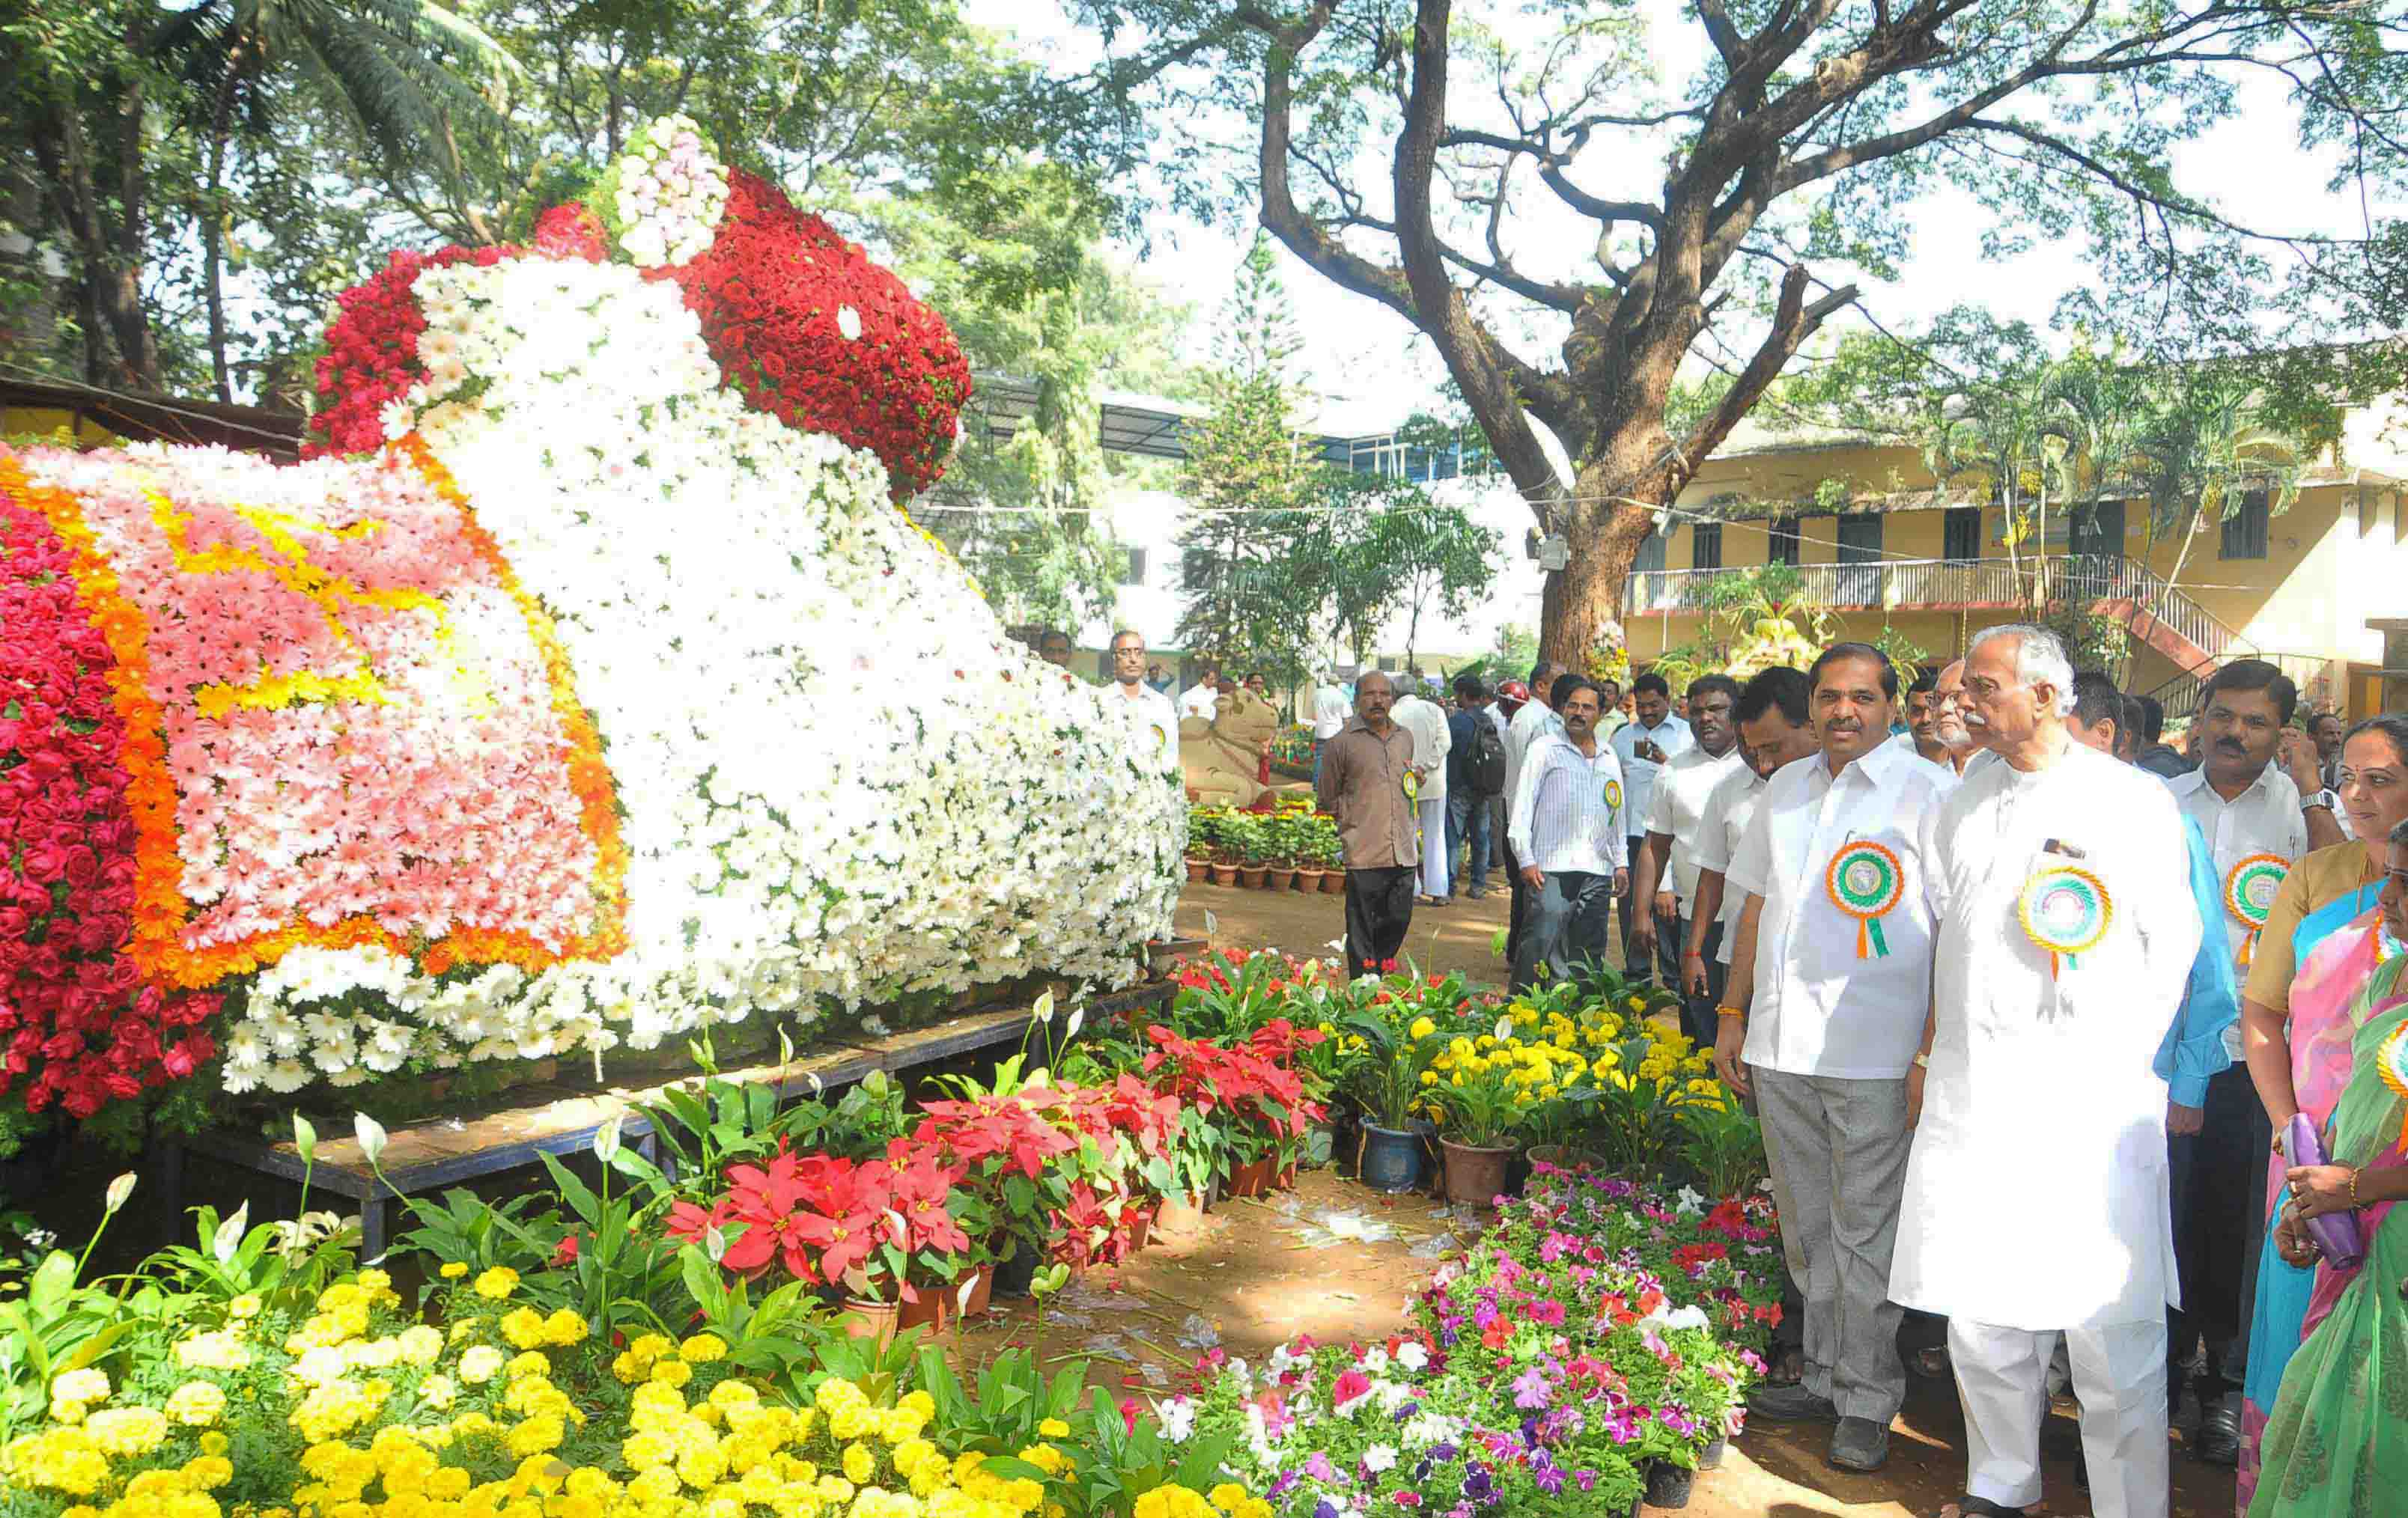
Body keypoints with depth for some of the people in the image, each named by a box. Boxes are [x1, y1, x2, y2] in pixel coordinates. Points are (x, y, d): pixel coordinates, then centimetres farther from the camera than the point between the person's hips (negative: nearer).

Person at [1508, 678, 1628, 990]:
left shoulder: (1609, 755, 16)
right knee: (1542, 944, -11)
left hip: (1597, 870, 5)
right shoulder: (1544, 750, 1)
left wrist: (1621, 862, 19)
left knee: (1590, 952, 8)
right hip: (1552, 867, -5)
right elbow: (1522, 808, -2)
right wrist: (1526, 859, -9)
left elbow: (1617, 812, 22)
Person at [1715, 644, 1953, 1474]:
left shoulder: (1929, 791, -5)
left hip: (1874, 1054, -5)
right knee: (1807, 1226, 15)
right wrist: (1732, 1014, 16)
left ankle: (1867, 1398, 19)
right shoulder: (1785, 788, 12)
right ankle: (1826, 1373, 30)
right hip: (1780, 1044, 6)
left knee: (1865, 1232, 4)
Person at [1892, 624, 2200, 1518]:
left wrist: (2132, 1060, -6)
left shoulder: (2133, 800, -2)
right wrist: (1930, 1053, 16)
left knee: (2110, 1326, -1)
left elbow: (2172, 947, 0)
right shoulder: (1961, 805, 13)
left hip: (2092, 1097, -5)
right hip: (1969, 1092, 5)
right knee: (1981, 1312, 12)